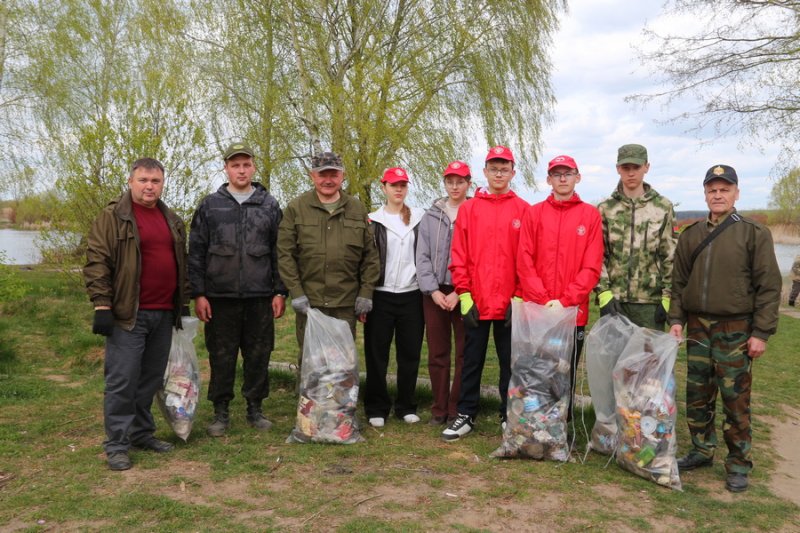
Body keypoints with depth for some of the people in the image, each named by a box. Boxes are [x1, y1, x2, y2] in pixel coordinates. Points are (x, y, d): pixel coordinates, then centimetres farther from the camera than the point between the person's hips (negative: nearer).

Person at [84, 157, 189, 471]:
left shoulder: (173, 221, 15)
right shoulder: (112, 217, -4)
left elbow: (182, 265, 21)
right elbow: (96, 262, -9)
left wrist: (184, 303, 18)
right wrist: (102, 305, -14)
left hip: (164, 315, 6)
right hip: (128, 315, -6)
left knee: (151, 379, 13)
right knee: (122, 381, -4)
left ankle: (142, 433, 25)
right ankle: (117, 444, 6)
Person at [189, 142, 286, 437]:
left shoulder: (269, 205, 8)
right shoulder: (210, 205, 5)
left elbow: (279, 252, 7)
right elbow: (196, 253, 4)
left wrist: (280, 292, 1)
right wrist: (198, 294, -3)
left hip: (260, 297, 1)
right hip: (220, 297, -1)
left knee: (258, 356, 7)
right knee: (221, 357, 5)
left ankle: (255, 408, 21)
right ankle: (221, 411, 18)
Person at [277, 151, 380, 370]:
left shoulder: (357, 209, 9)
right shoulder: (296, 208, 2)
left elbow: (370, 255, 8)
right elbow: (285, 254, -2)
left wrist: (366, 294, 2)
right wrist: (296, 293, -8)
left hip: (346, 303, 2)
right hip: (309, 302, -1)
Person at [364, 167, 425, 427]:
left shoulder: (419, 219, 9)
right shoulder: (373, 221, 4)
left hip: (411, 295, 2)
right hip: (381, 296, -1)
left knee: (410, 354, 6)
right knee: (377, 354, 2)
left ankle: (406, 406, 19)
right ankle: (376, 408, 13)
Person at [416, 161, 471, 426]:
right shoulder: (430, 216, 10)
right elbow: (422, 257, 6)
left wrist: (460, 292, -12)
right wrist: (433, 290, -5)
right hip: (434, 292, 3)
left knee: (464, 353, 1)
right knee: (437, 353, 7)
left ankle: (457, 410, 10)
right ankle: (439, 409, 15)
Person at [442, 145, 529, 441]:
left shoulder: (523, 210, 3)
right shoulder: (468, 208, 5)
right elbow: (459, 256, 2)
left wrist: (519, 297, -6)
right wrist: (464, 295, -5)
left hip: (510, 304, -1)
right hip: (476, 302, 1)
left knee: (510, 362, 9)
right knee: (472, 361, 9)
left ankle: (509, 417, 21)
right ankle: (465, 416, 20)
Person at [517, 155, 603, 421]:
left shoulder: (591, 215, 4)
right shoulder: (534, 213, 7)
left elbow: (592, 266, -2)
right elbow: (524, 262, 0)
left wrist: (565, 301, -11)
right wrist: (544, 301, -10)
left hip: (574, 311, 0)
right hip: (536, 310, 1)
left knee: (567, 375, 7)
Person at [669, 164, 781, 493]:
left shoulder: (754, 234, -3)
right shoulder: (691, 235, 10)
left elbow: (769, 286, -6)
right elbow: (679, 281, 14)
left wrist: (761, 332, -10)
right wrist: (676, 319, 4)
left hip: (735, 330, -4)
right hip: (697, 329, 4)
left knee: (735, 400, 1)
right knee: (697, 396, 11)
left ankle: (738, 465, 14)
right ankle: (702, 451, 26)